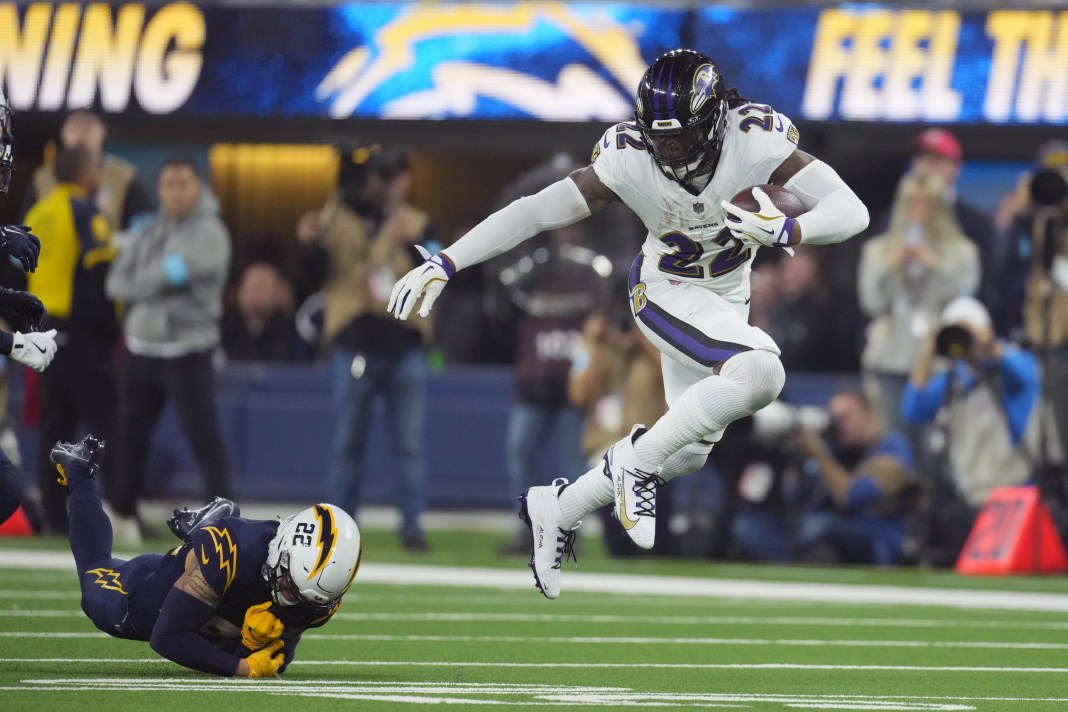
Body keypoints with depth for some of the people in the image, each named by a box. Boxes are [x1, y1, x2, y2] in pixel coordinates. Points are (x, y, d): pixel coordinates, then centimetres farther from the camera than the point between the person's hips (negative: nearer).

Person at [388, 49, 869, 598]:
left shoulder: (755, 142, -28)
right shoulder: (629, 161, -29)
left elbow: (850, 211, -30)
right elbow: (535, 212, -25)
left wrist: (785, 231, -49)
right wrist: (442, 264, -31)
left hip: (728, 298, 4)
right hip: (667, 293, -4)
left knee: (688, 451, 16)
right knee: (759, 372, -32)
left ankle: (557, 507, 34)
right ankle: (637, 461, -16)